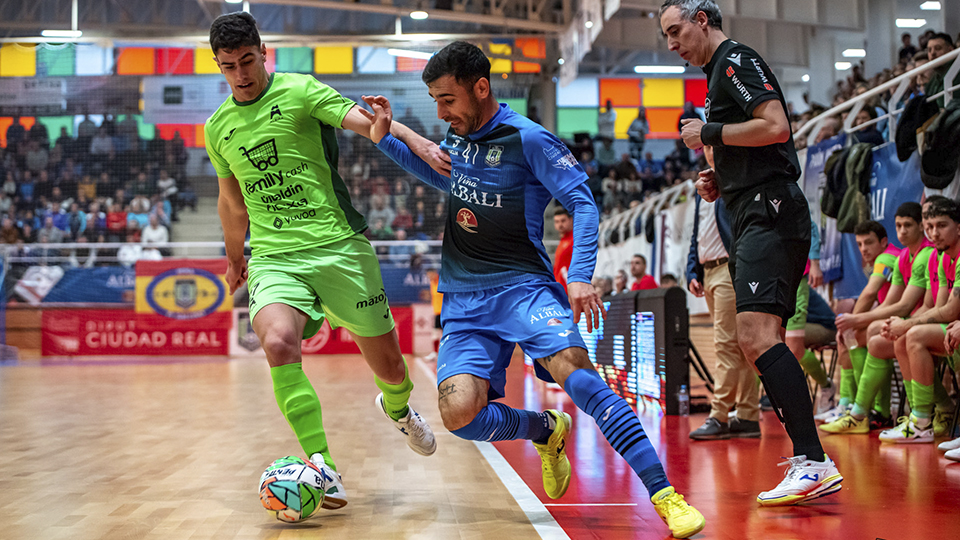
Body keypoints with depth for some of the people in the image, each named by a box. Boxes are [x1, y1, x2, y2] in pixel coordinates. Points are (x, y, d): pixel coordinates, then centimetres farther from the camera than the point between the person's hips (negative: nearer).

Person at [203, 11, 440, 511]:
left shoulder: (300, 91, -3)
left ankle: (398, 407, 43)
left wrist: (415, 140, -35)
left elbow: (363, 120, -18)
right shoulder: (217, 128, 12)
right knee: (278, 343, -29)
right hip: (274, 258, 2)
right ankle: (321, 466, -19)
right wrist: (234, 257, 36)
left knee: (388, 365, 4)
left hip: (339, 246, -2)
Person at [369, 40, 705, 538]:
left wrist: (579, 275, -21)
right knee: (459, 414, -17)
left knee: (573, 371, -31)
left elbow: (583, 202, -8)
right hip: (464, 302, 5)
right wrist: (386, 139, 22)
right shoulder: (456, 135, 12)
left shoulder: (527, 139, -8)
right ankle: (546, 430, 14)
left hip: (523, 286, -5)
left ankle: (665, 496, -26)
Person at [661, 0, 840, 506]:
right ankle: (809, 461, 8)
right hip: (755, 220, 11)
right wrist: (719, 183, 17)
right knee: (757, 342, 7)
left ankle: (814, 462, -26)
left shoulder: (737, 60, -3)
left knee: (758, 336, -22)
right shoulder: (723, 72, 27)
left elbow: (776, 126, -18)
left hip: (770, 216, -11)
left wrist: (710, 133, -8)